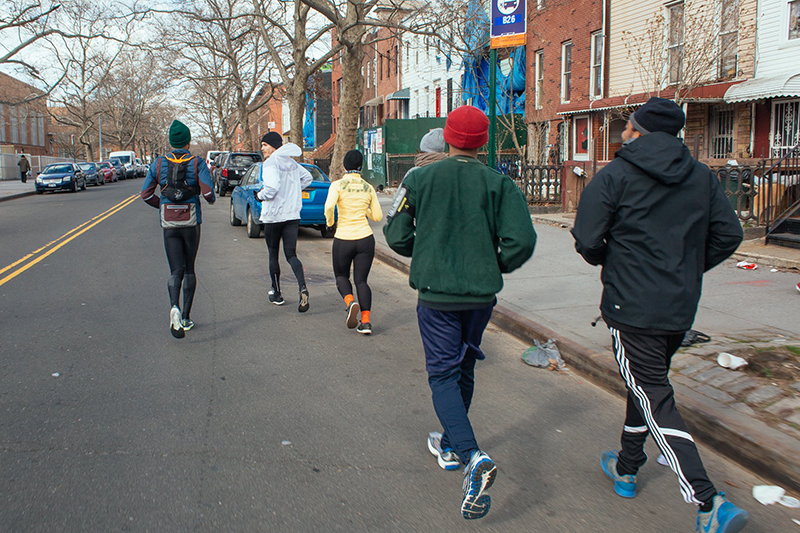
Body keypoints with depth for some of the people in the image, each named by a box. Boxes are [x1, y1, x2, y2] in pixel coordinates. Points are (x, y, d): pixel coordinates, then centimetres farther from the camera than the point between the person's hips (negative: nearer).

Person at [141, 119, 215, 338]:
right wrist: (211, 199, 8)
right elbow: (208, 193, -16)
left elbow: (146, 194, 3)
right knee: (189, 269, 13)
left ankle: (174, 307, -26)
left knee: (176, 270, 2)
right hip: (191, 222, -1)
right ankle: (186, 317, 15)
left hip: (169, 224, 1)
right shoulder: (197, 164, -6)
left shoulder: (159, 164, 2)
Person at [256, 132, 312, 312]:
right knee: (291, 254, 3)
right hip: (293, 215, 6)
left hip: (273, 216, -6)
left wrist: (260, 195, -8)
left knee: (273, 255, 11)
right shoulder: (292, 163, 11)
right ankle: (302, 288, -21)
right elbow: (307, 178, 25)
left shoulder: (270, 163, -14)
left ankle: (276, 293, 21)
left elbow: (272, 187, -27)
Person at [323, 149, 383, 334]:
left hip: (343, 239, -2)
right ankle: (366, 320, -5)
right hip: (365, 238, 2)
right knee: (361, 280, 9)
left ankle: (350, 302, -11)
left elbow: (329, 206, -23)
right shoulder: (369, 188, 4)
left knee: (341, 276, 19)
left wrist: (329, 221, -3)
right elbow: (378, 216, 6)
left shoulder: (337, 185, -6)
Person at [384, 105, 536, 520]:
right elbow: (522, 240, -12)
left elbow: (395, 235, -1)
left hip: (436, 294, -2)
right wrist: (498, 266, 8)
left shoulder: (420, 179, -4)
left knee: (443, 375, 2)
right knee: (463, 369, 21)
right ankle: (451, 445, 36)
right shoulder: (499, 184, -3)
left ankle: (473, 457, -19)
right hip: (482, 294, 3)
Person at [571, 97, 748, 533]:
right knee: (646, 384, 23)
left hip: (632, 308, -6)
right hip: (681, 308, 7)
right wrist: (689, 268, 16)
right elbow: (728, 234, 6)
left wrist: (608, 260, 9)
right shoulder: (702, 177, 7)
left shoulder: (613, 177, -9)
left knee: (655, 399, -4)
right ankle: (626, 468, 38)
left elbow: (587, 241, -13)